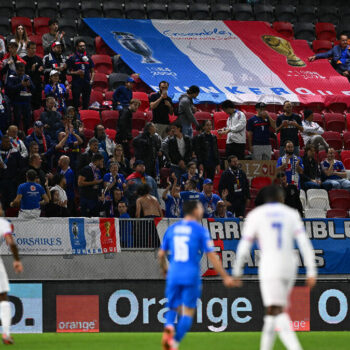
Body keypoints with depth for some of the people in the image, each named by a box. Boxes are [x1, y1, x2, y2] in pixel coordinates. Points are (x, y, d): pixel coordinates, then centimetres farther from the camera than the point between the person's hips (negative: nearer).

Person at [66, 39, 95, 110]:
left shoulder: (88, 58, 13)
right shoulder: (72, 58, 1)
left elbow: (92, 71, 18)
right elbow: (68, 71, 0)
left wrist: (91, 80, 2)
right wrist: (76, 73, -17)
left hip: (87, 83, 4)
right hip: (76, 83, -4)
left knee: (86, 103, 6)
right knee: (76, 102, -5)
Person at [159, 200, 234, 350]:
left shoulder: (172, 229, 10)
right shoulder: (200, 230, -3)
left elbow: (161, 254, 14)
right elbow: (211, 256, -6)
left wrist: (164, 270, 34)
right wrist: (225, 277, -1)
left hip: (173, 275, 4)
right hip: (191, 276, -4)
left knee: (173, 308, 14)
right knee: (188, 312, 4)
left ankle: (169, 327, -18)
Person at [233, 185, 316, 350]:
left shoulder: (255, 215, 5)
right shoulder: (291, 214, 11)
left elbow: (244, 246, 4)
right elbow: (304, 243, 0)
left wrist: (237, 273, 14)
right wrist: (311, 272, -2)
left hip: (269, 268, -4)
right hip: (289, 267, 4)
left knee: (277, 312, -11)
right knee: (273, 312, 17)